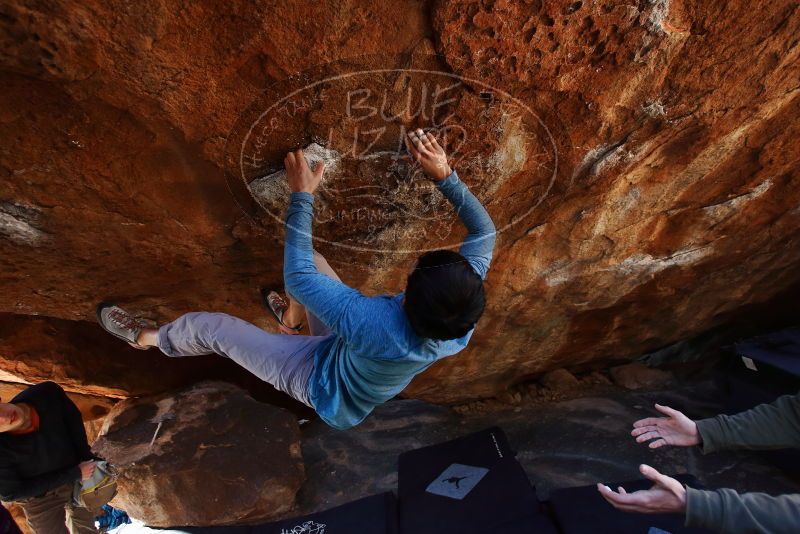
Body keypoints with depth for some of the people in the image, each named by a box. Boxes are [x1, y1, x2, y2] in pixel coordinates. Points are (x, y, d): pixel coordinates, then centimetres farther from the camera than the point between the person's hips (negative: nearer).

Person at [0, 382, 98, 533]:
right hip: (42, 500, -3)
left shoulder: (47, 393, -28)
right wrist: (76, 474, -19)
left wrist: (86, 459, -9)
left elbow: (74, 419, -7)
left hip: (78, 481, 4)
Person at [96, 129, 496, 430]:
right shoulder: (463, 321, -30)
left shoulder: (375, 324, -48)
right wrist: (444, 175, -28)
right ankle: (293, 317, 39)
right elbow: (484, 231, -17)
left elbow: (296, 278, -37)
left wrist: (302, 195, -30)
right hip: (358, 359, 6)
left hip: (323, 385, -5)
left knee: (210, 327, 3)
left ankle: (148, 338, 39)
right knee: (310, 259, 6)